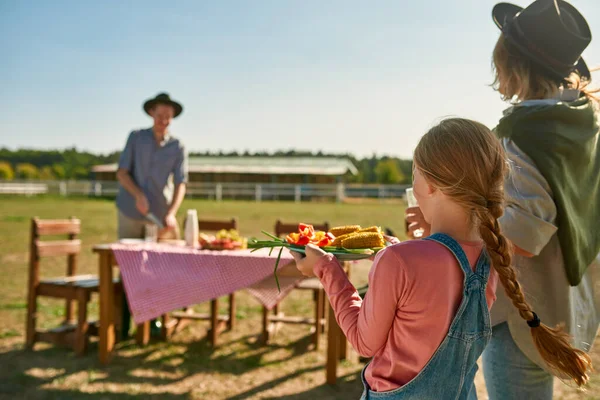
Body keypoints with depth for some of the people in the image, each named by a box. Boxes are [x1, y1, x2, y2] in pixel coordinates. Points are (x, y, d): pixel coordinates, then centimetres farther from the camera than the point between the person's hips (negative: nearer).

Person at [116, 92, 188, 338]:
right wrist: (138, 194, -22)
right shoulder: (136, 138, 0)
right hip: (130, 212, 0)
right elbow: (121, 172, -4)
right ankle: (123, 322, 13)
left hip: (159, 215, 0)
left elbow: (181, 183, -9)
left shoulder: (177, 147, -1)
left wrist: (171, 213, -25)